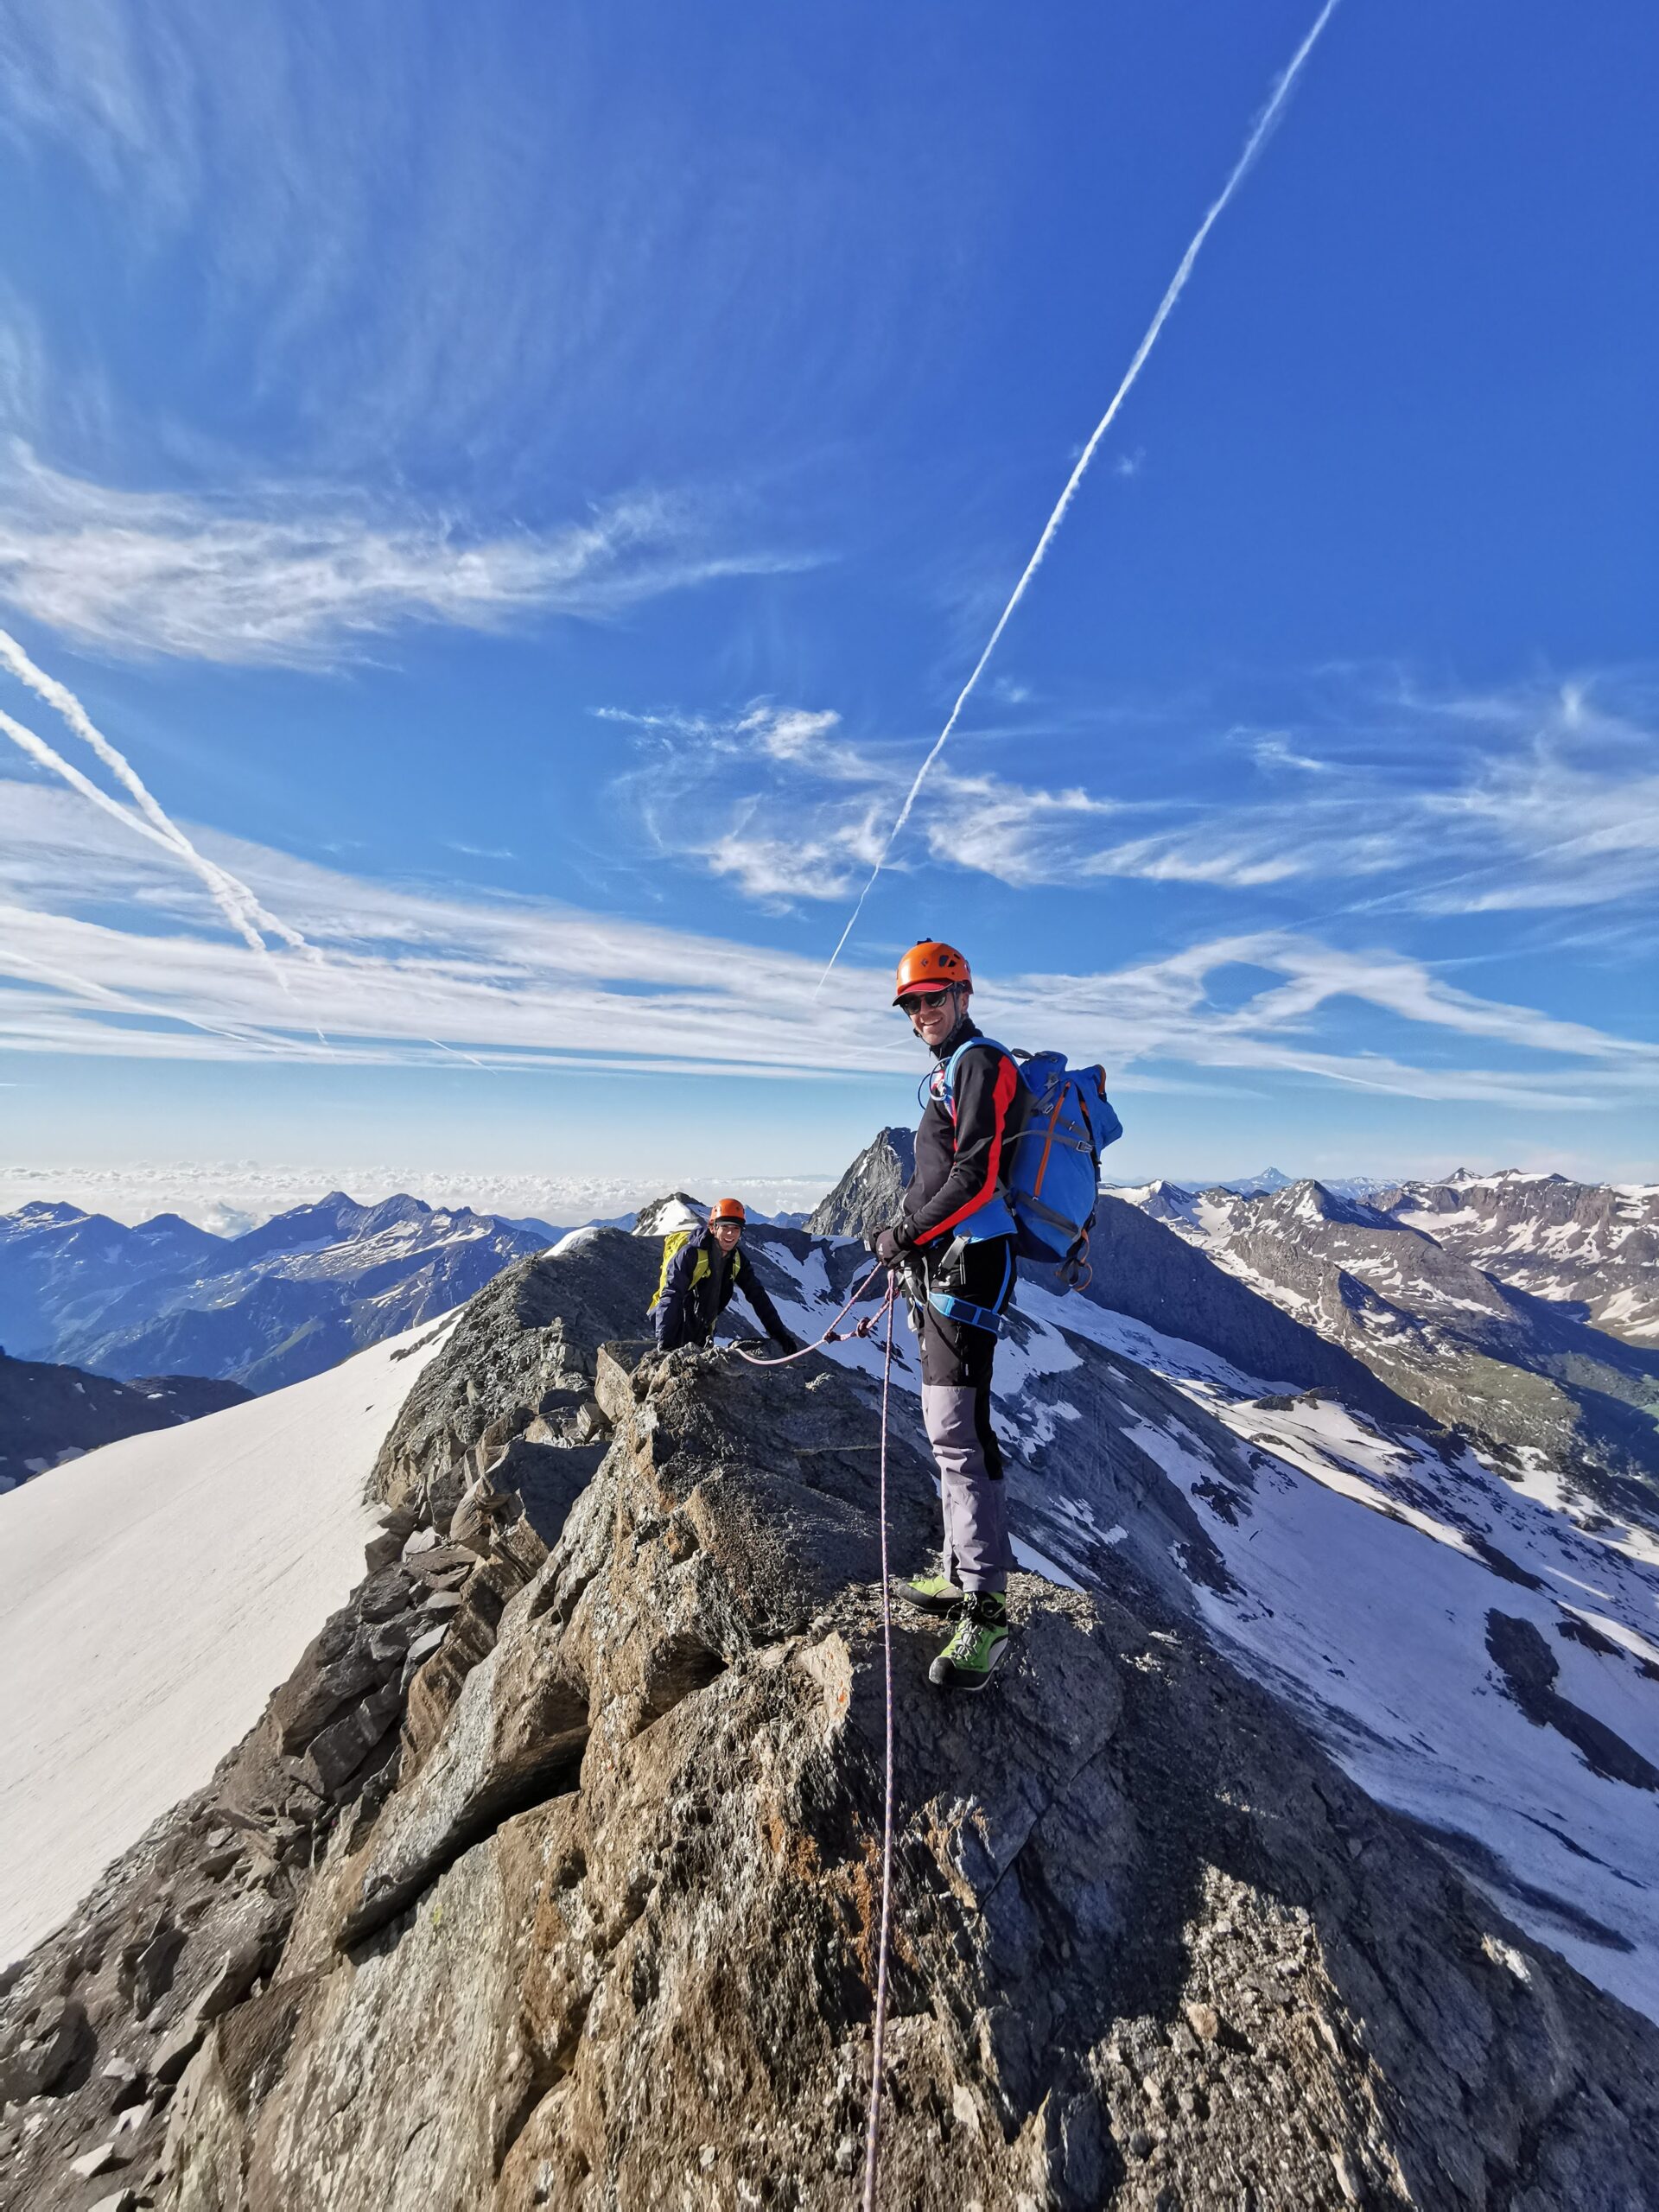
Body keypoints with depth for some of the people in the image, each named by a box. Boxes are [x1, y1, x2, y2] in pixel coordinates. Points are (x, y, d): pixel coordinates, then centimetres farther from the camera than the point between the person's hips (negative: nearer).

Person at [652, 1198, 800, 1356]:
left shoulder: (737, 1260, -5)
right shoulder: (690, 1254, -24)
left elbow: (757, 1296, -4)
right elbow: (670, 1297, -29)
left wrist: (780, 1334, -11)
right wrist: (664, 1343, -39)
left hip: (702, 1333, 6)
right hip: (677, 1332, -6)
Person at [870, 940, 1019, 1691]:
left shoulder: (982, 1064, -9)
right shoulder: (949, 1073, 22)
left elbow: (978, 1178, -19)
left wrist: (906, 1234, -14)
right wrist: (907, 1238, 14)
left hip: (966, 1265, -11)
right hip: (942, 1266, 11)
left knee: (958, 1430, -10)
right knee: (946, 1424, 15)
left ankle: (985, 1613, -1)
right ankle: (960, 1573, 28)